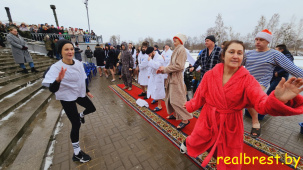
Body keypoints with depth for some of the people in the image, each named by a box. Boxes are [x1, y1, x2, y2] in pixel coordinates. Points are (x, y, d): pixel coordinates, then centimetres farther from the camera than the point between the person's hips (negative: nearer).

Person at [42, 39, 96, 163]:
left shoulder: (78, 63, -7)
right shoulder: (56, 68, -24)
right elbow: (52, 90, -31)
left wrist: (87, 91, 14)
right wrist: (58, 80, -51)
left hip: (79, 94, 6)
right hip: (67, 98, -6)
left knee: (92, 108, 18)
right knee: (76, 125, -2)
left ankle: (81, 115, 54)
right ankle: (77, 153, 18)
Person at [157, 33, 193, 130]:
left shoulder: (181, 50, -11)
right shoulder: (176, 50, 17)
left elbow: (179, 66, -21)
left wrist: (165, 69, -14)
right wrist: (162, 70, 6)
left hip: (177, 78, -9)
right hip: (171, 77, 9)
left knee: (177, 99, -6)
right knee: (170, 98, 16)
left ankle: (185, 119, 8)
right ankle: (175, 114, 32)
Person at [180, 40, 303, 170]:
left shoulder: (248, 79, -15)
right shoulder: (210, 75, -13)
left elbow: (262, 103, -27)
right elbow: (201, 95, 1)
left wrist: (278, 99, -49)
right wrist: (190, 105, 15)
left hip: (231, 125, 0)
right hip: (208, 119, 1)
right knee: (196, 141, 25)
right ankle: (187, 143, 60)